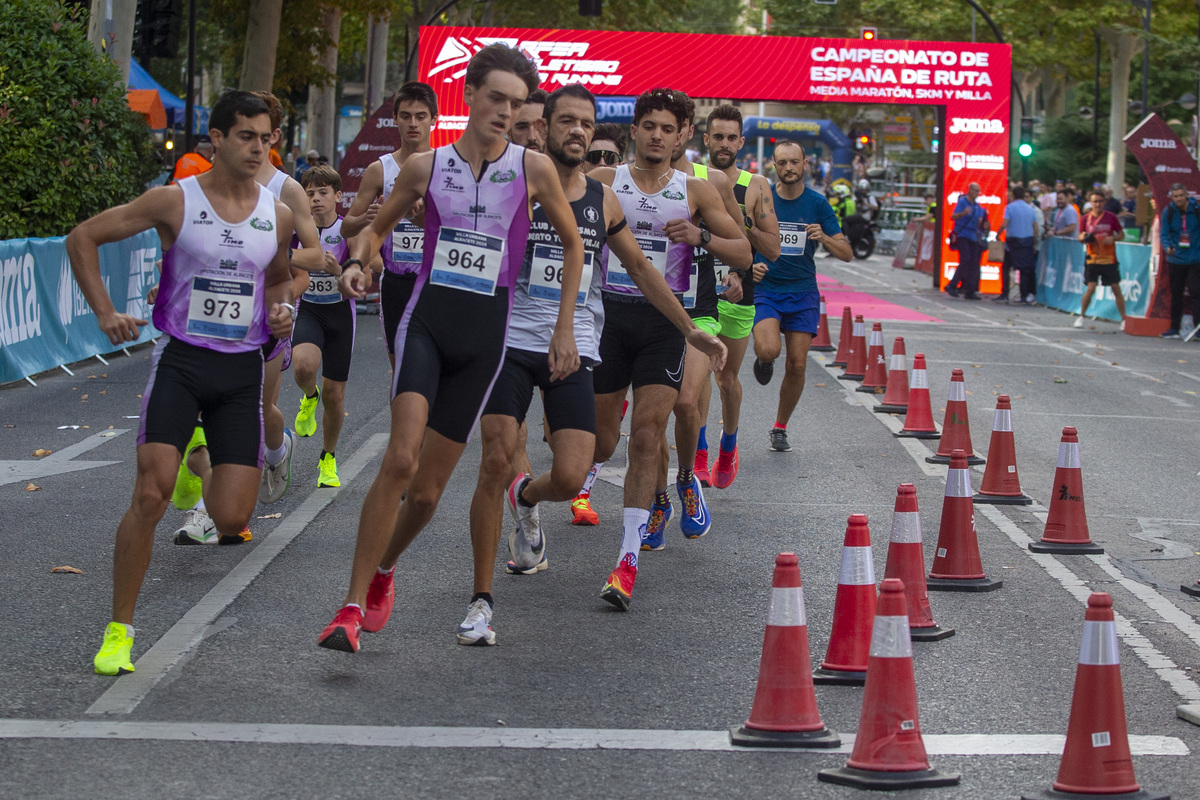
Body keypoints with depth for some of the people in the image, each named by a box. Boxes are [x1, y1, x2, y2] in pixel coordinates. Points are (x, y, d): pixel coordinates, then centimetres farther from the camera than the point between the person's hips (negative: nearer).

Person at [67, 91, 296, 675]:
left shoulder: (278, 217, 5)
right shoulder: (175, 202, -6)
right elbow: (83, 237, 0)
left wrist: (281, 310, 3)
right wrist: (104, 313, -6)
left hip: (242, 370, 3)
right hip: (179, 362, -3)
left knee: (232, 521, -4)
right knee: (151, 496, -17)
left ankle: (207, 473, 35)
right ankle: (118, 630, -6)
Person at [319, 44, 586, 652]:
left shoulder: (534, 169, 1)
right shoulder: (426, 167, 3)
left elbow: (573, 243, 13)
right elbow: (379, 226, 18)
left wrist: (565, 329, 10)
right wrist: (357, 261, -4)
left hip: (486, 334, 1)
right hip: (426, 320, -1)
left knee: (428, 488, 2)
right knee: (402, 458, -21)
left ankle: (382, 569, 33)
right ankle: (354, 607, -18)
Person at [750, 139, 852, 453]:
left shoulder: (818, 204, 0)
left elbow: (847, 253, 1)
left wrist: (824, 238, -19)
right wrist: (749, 266, -12)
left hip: (803, 292, 1)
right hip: (765, 289, -1)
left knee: (797, 365, -3)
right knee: (769, 351, -26)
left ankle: (780, 428, 17)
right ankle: (762, 357, 12)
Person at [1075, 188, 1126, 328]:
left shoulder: (1111, 217, 0)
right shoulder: (1085, 218, 2)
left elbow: (1121, 235, 7)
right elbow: (1080, 237, 10)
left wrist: (1112, 238, -13)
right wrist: (1083, 238, -13)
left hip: (1109, 259, 0)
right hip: (1092, 259, 0)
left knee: (1116, 289, 0)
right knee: (1090, 289, -7)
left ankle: (1124, 320, 7)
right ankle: (1081, 316, 10)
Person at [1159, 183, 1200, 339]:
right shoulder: (1168, 212, -3)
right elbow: (1163, 234, -5)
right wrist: (1167, 247, -24)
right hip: (1175, 259, 2)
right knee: (1176, 294, 11)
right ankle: (1175, 328, 19)